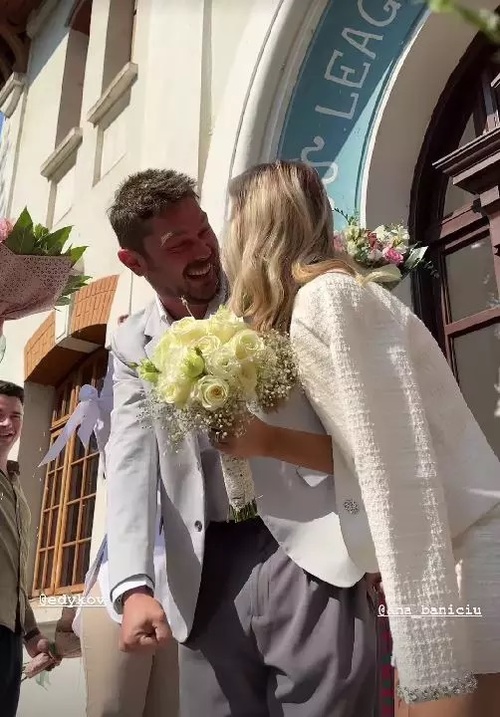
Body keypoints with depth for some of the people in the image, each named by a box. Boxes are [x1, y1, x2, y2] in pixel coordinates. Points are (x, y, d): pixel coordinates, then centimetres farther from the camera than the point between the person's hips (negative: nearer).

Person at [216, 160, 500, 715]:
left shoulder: (323, 299, -15)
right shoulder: (326, 300, 12)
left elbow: (400, 477, -22)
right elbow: (366, 458, 10)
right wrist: (268, 440, 7)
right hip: (452, 555, 9)